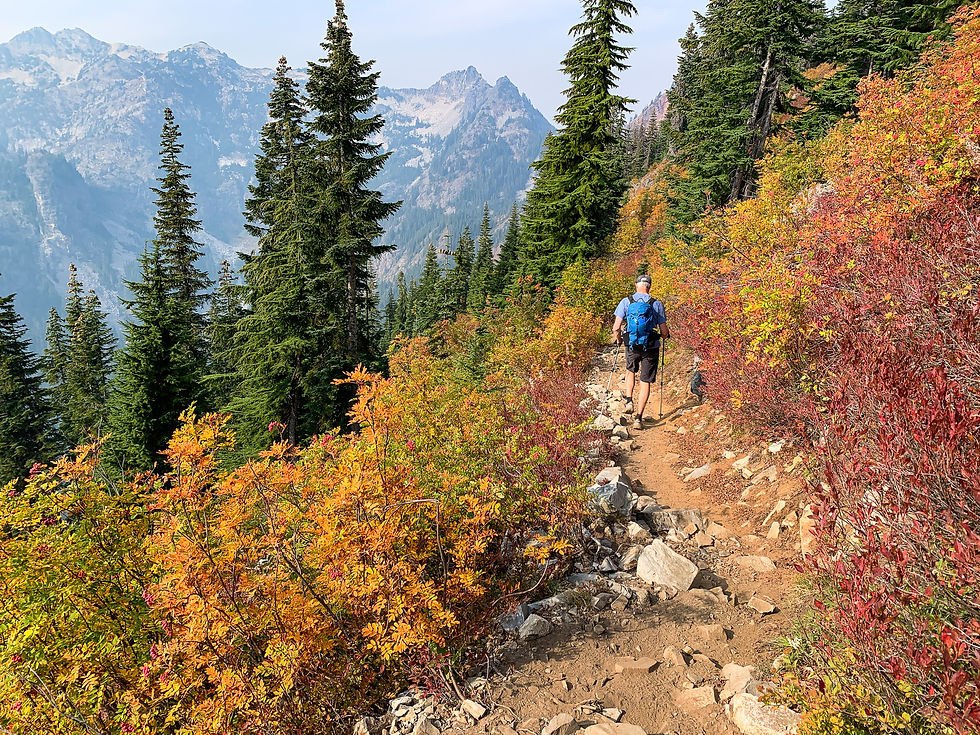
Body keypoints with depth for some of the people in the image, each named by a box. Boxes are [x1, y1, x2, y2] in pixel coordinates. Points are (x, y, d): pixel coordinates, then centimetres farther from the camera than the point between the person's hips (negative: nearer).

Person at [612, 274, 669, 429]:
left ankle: (629, 400, 15)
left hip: (631, 346, 1)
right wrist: (665, 335, 20)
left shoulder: (626, 302, -4)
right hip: (651, 348, -1)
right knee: (646, 382, 6)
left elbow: (616, 328, -9)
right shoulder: (657, 304, -5)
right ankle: (638, 417, 2)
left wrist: (618, 339, 12)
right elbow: (664, 332, -4)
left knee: (631, 370, 30)